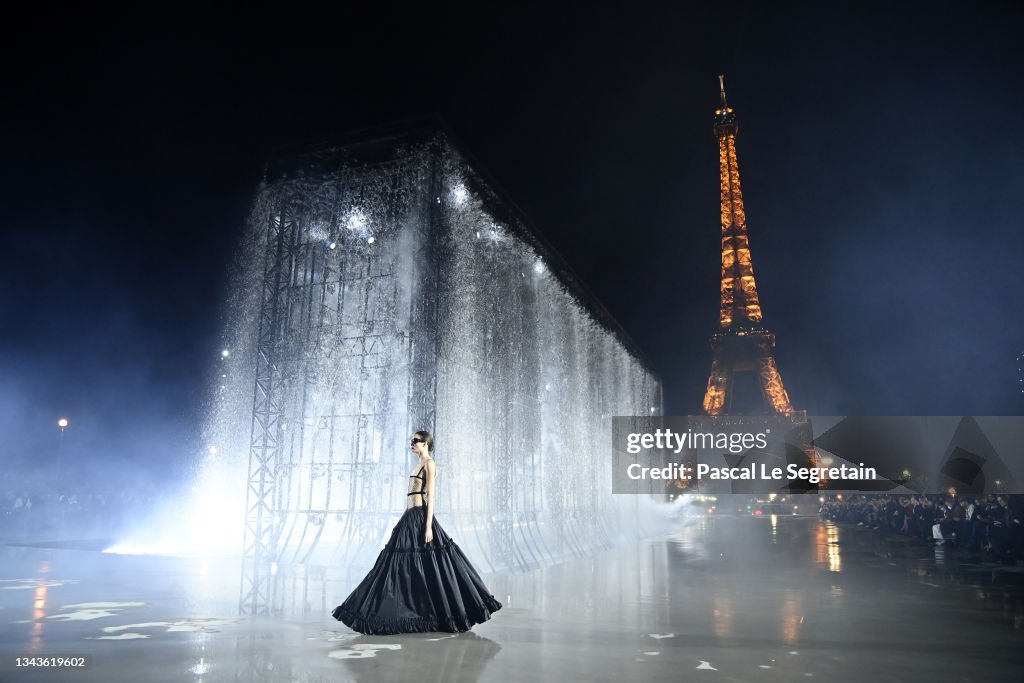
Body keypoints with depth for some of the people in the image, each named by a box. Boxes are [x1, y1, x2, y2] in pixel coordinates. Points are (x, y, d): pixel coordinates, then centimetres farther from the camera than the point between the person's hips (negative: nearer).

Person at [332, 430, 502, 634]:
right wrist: (400, 522, 21)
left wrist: (428, 526, -21)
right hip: (410, 518, 10)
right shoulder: (419, 464, 19)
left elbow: (430, 496, -15)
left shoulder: (429, 463, -8)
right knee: (401, 568, 10)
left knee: (430, 568, -5)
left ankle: (450, 612, 5)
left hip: (420, 517, -10)